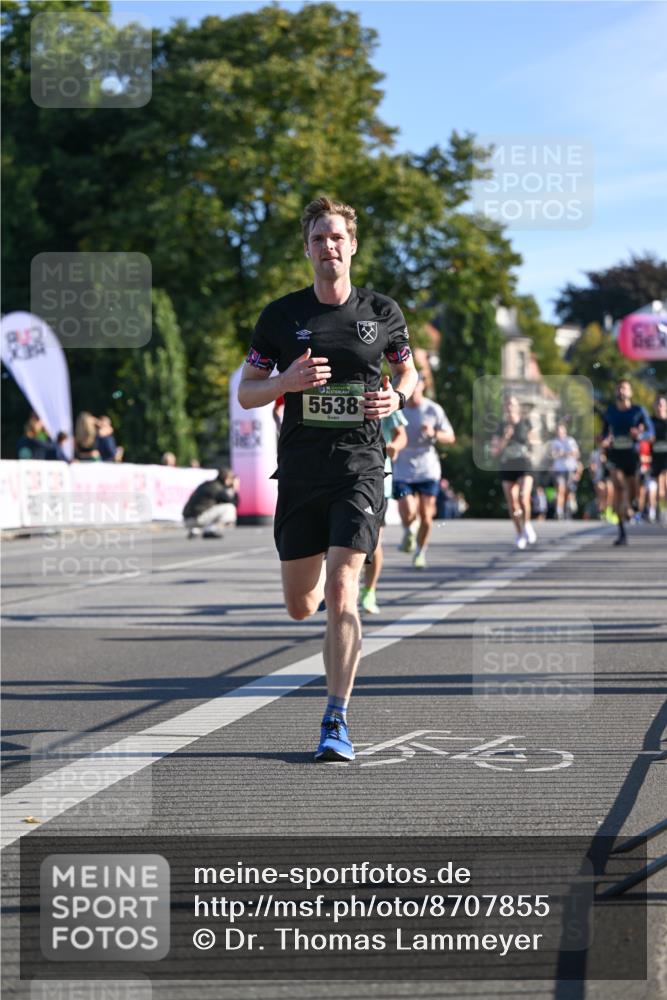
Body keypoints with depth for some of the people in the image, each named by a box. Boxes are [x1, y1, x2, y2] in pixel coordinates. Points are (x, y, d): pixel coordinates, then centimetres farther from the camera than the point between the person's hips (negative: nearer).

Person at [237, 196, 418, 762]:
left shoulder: (382, 311, 4)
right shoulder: (282, 315, 3)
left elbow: (408, 370, 20)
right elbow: (245, 393, 6)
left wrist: (396, 398, -4)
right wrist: (285, 381, -15)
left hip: (360, 468, -2)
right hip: (300, 474, 2)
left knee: (340, 592, -16)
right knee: (300, 606, 10)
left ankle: (336, 724, -9)